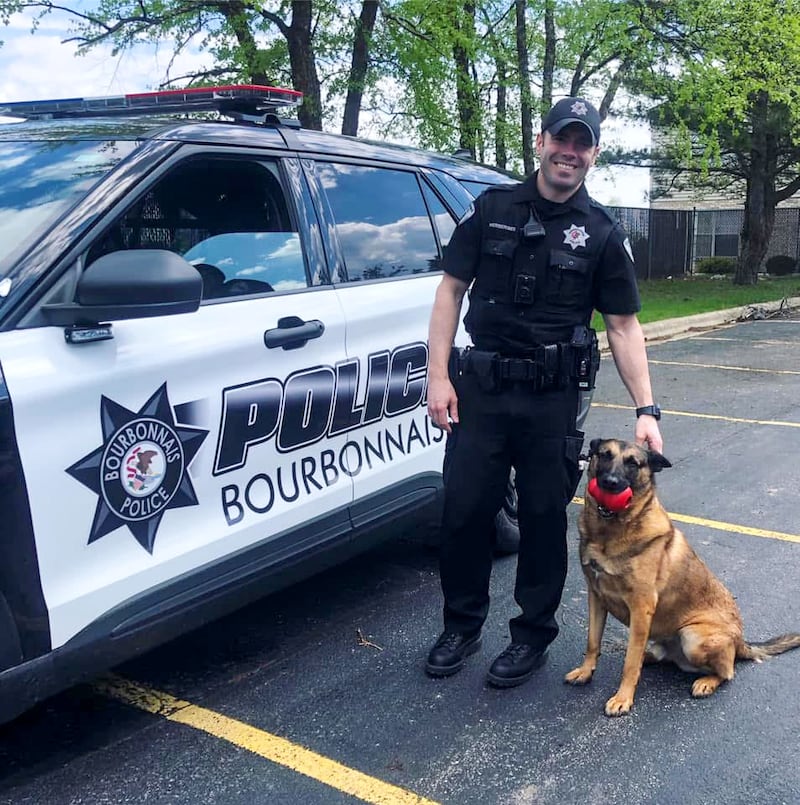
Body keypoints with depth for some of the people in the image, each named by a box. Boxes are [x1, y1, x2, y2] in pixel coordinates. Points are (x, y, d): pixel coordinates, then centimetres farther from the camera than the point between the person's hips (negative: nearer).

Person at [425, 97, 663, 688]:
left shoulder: (602, 234, 3)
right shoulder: (492, 209, 5)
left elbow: (624, 326, 3)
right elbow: (451, 289, 5)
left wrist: (646, 409, -6)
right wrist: (438, 375, -4)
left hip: (553, 399, -1)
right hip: (478, 389, 1)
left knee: (543, 519, 8)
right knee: (463, 512, 6)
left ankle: (533, 635, 27)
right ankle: (462, 627, 27)